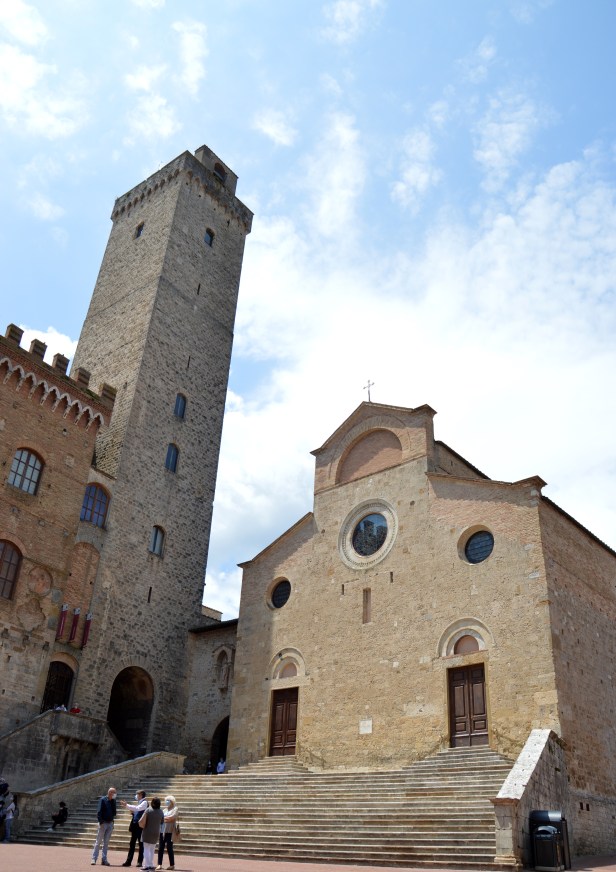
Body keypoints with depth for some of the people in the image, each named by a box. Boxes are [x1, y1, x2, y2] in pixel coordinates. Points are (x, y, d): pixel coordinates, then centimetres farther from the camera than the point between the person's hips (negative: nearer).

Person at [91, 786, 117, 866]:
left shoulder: (113, 801, 8)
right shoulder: (103, 800, -8)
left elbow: (114, 813, 8)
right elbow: (99, 812, -12)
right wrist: (101, 822, -18)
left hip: (110, 823, 5)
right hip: (103, 823, -5)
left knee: (106, 842, 8)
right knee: (98, 841, -1)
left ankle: (104, 859, 12)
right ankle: (94, 859, 5)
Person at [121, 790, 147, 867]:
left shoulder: (144, 802, -11)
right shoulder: (139, 803, 15)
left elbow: (137, 808, -27)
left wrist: (127, 805, -25)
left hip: (140, 826, -8)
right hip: (135, 825, 9)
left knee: (141, 844, 1)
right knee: (132, 844, 10)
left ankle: (140, 861, 7)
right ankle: (128, 861, 15)